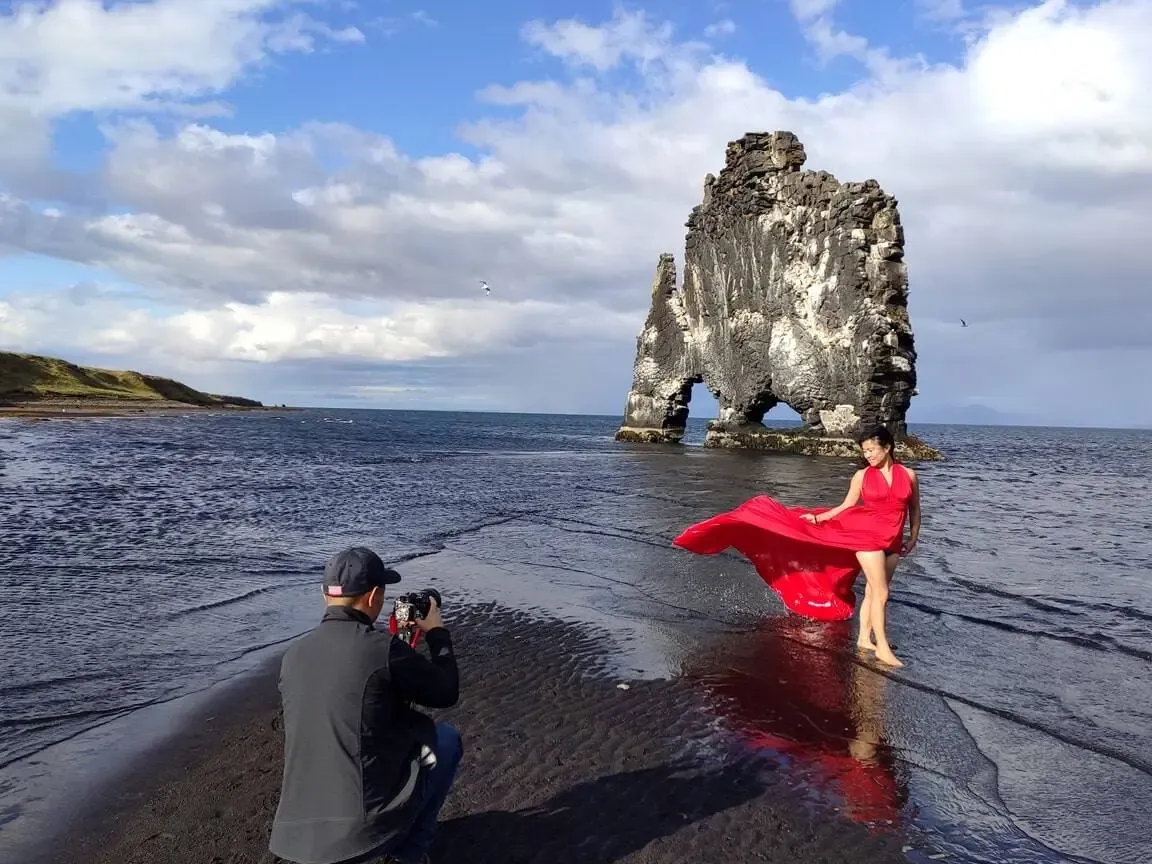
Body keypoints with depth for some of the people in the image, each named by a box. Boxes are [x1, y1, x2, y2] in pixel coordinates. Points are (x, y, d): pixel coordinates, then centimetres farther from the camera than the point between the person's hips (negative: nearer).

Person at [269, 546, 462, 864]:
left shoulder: (293, 656, 5)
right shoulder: (383, 648, -14)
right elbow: (447, 693, 1)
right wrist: (437, 633, 15)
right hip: (365, 825, -7)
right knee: (446, 739, 19)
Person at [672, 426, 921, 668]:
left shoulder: (908, 475, 3)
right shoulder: (862, 476, -1)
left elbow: (914, 509, 12)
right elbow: (846, 506, 6)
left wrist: (913, 539, 10)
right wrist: (818, 518, -3)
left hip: (892, 543, 3)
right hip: (868, 537, -3)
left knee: (874, 591, 10)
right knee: (880, 592, -5)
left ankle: (864, 638, 23)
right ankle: (883, 648, 3)